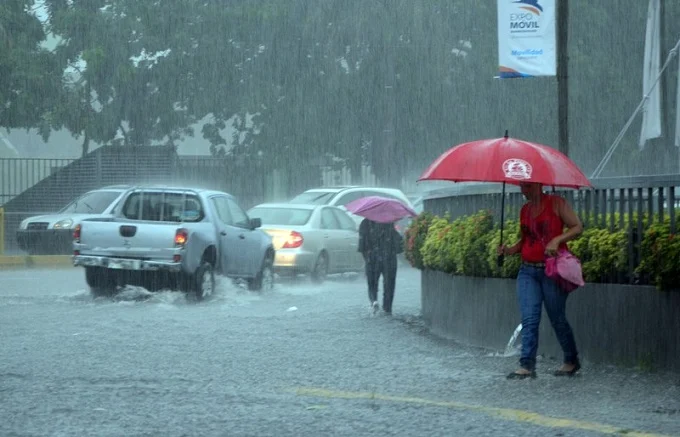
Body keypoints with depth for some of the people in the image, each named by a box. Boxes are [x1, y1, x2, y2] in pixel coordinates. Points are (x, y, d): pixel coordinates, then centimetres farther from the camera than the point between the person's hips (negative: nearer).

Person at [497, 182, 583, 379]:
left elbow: (577, 227, -5)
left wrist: (557, 240, -20)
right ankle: (527, 365, -8)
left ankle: (572, 361, 19)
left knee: (557, 318, 2)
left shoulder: (556, 204, -3)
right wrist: (510, 250, 4)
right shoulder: (525, 210, 15)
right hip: (528, 270, 5)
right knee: (529, 319, -5)